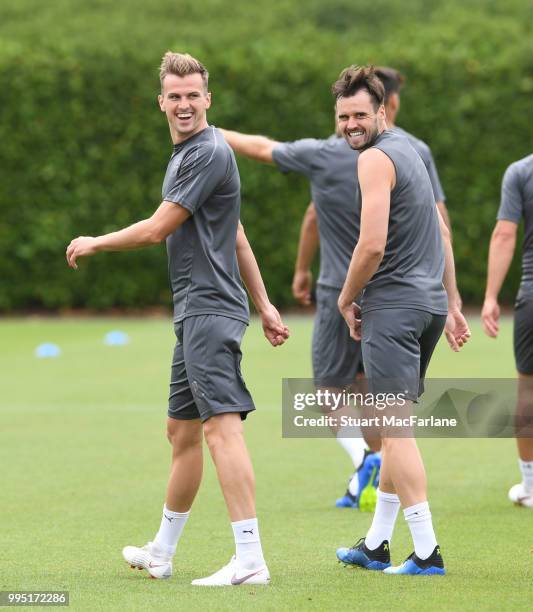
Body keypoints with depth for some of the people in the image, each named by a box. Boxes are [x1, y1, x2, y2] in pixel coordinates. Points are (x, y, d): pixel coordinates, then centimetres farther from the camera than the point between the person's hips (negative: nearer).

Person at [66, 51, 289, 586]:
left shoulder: (210, 152, -12)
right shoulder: (184, 155, 20)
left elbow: (156, 229, -12)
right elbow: (237, 236, 25)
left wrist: (93, 244, 5)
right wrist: (264, 305, 24)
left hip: (210, 310, -10)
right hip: (195, 311, 10)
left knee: (221, 425, -18)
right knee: (181, 430, 18)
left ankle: (249, 559, -25)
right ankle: (161, 552, 29)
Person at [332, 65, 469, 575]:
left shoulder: (375, 158, -12)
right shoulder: (407, 150, 18)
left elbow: (372, 244, -20)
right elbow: (442, 232, 22)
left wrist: (346, 300, -6)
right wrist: (452, 304, 23)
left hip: (393, 304, -10)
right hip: (430, 301, 10)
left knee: (395, 427, -8)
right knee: (395, 426, 15)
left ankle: (426, 552, -12)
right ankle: (376, 545, 21)